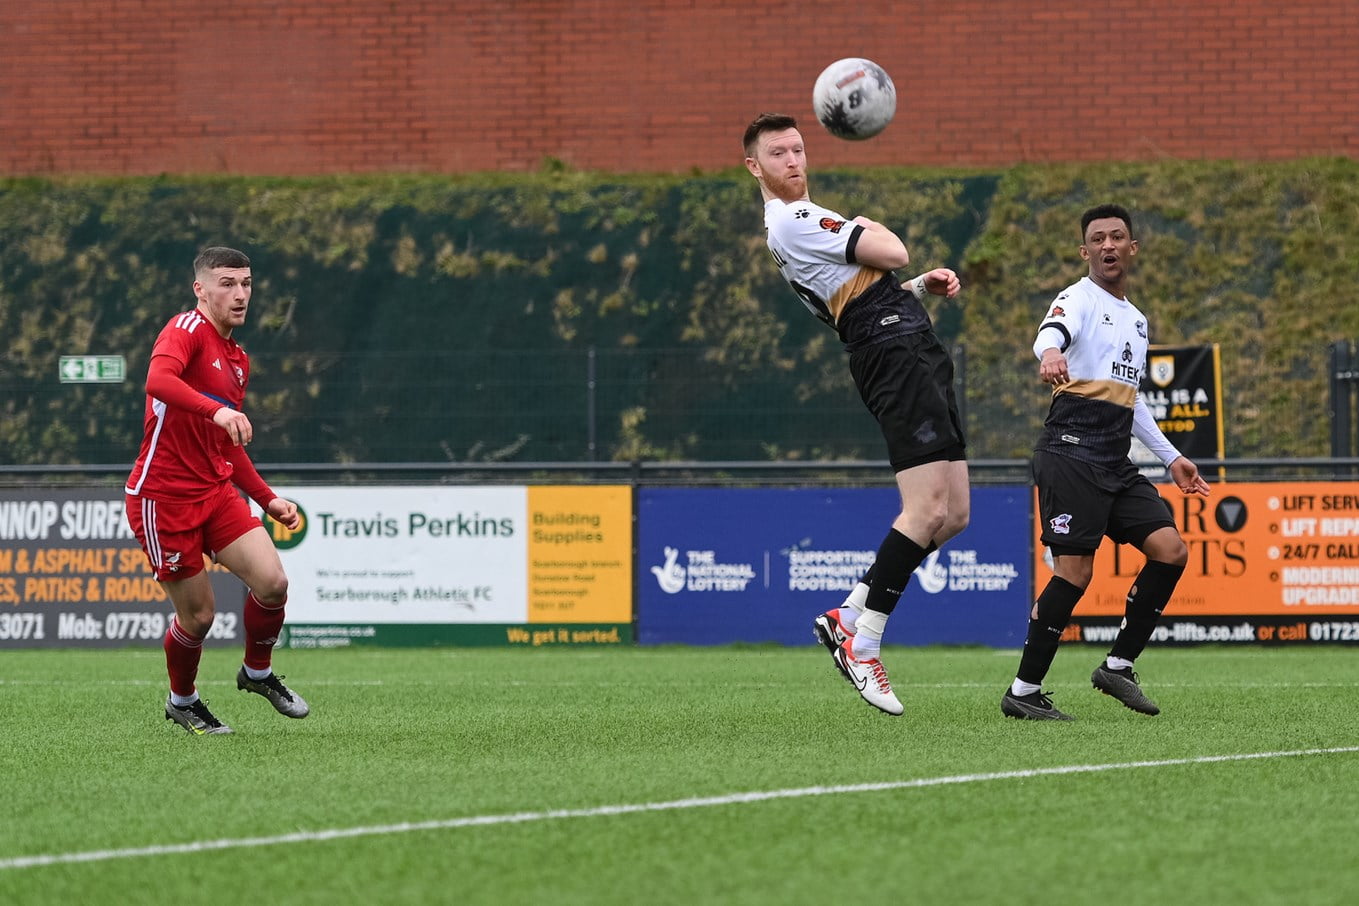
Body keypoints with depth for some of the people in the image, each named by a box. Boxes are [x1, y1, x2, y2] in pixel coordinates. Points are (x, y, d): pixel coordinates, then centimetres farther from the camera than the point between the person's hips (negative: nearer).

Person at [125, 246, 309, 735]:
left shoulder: (238, 360, 15)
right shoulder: (187, 328, -10)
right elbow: (158, 380, -33)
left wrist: (268, 498, 20)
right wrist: (216, 410, -45)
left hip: (216, 492, 7)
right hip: (164, 497, -7)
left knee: (272, 583, -10)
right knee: (197, 615, -1)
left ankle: (257, 673, 16)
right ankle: (182, 702, 27)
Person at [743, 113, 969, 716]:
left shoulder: (799, 220, 25)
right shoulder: (795, 221, -8)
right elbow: (892, 253, -11)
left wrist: (921, 287, 12)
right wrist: (870, 226, 10)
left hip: (917, 356, 10)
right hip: (897, 354, -10)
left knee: (952, 515, 6)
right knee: (927, 511, -18)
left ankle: (849, 617, 9)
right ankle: (860, 642, -13)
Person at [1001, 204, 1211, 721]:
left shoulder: (1136, 320, 23)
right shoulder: (1080, 299, -2)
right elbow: (1052, 331, -27)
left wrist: (1171, 458, 28)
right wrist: (1050, 354, -51)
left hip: (1117, 465, 8)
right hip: (1072, 452, -8)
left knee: (1171, 551, -4)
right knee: (1075, 571, -14)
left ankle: (1118, 665, 6)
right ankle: (1023, 692, -7)